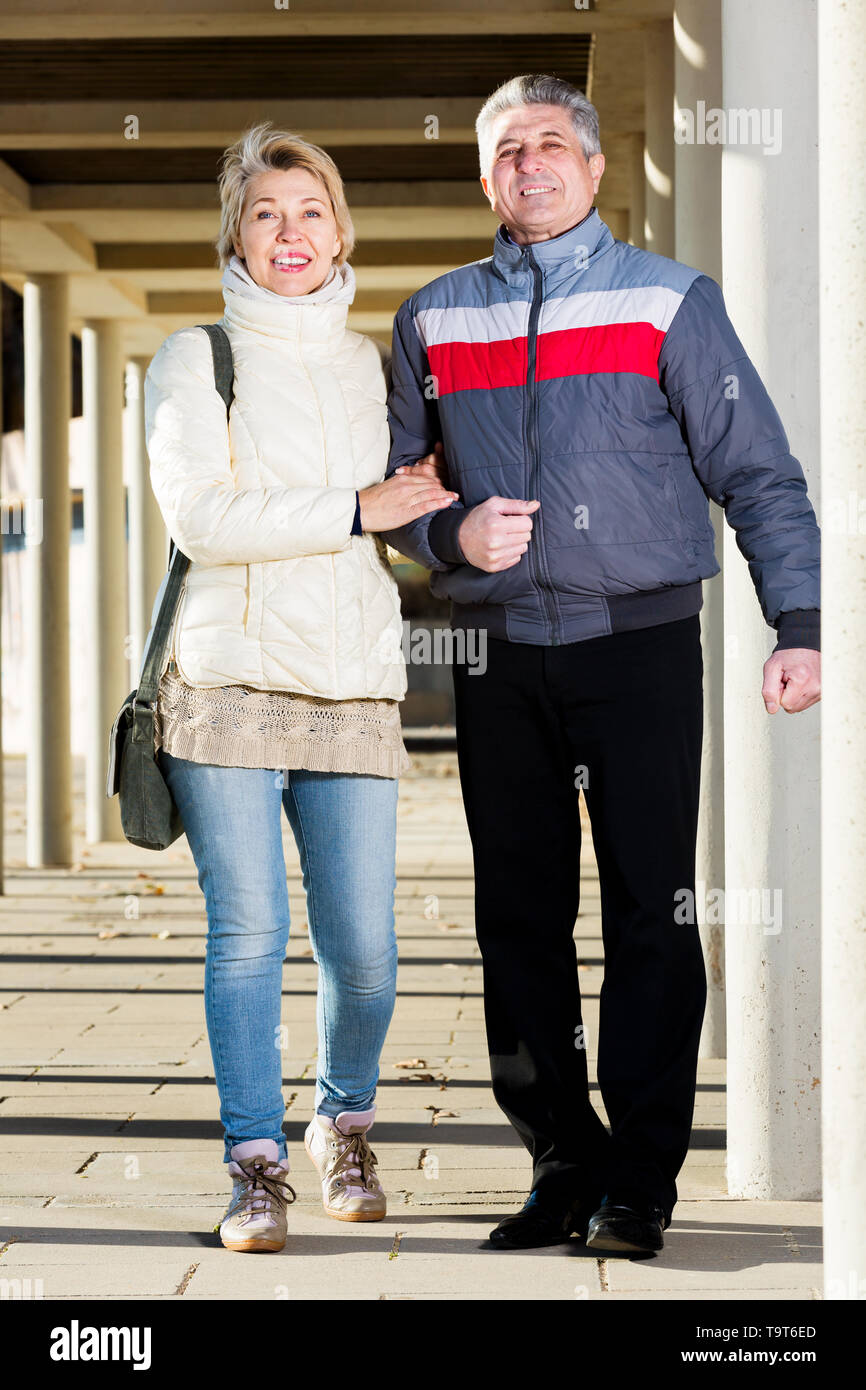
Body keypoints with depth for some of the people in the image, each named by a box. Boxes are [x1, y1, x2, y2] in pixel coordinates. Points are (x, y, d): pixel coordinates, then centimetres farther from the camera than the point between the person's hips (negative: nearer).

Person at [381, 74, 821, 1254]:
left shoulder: (669, 302, 2)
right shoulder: (432, 320, 11)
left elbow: (758, 473, 0)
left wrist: (796, 625, -10)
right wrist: (451, 536, -4)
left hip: (640, 641, -3)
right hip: (499, 656, 3)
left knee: (650, 914, -5)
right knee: (520, 919, 5)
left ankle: (640, 1177, 1)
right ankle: (563, 1164, 13)